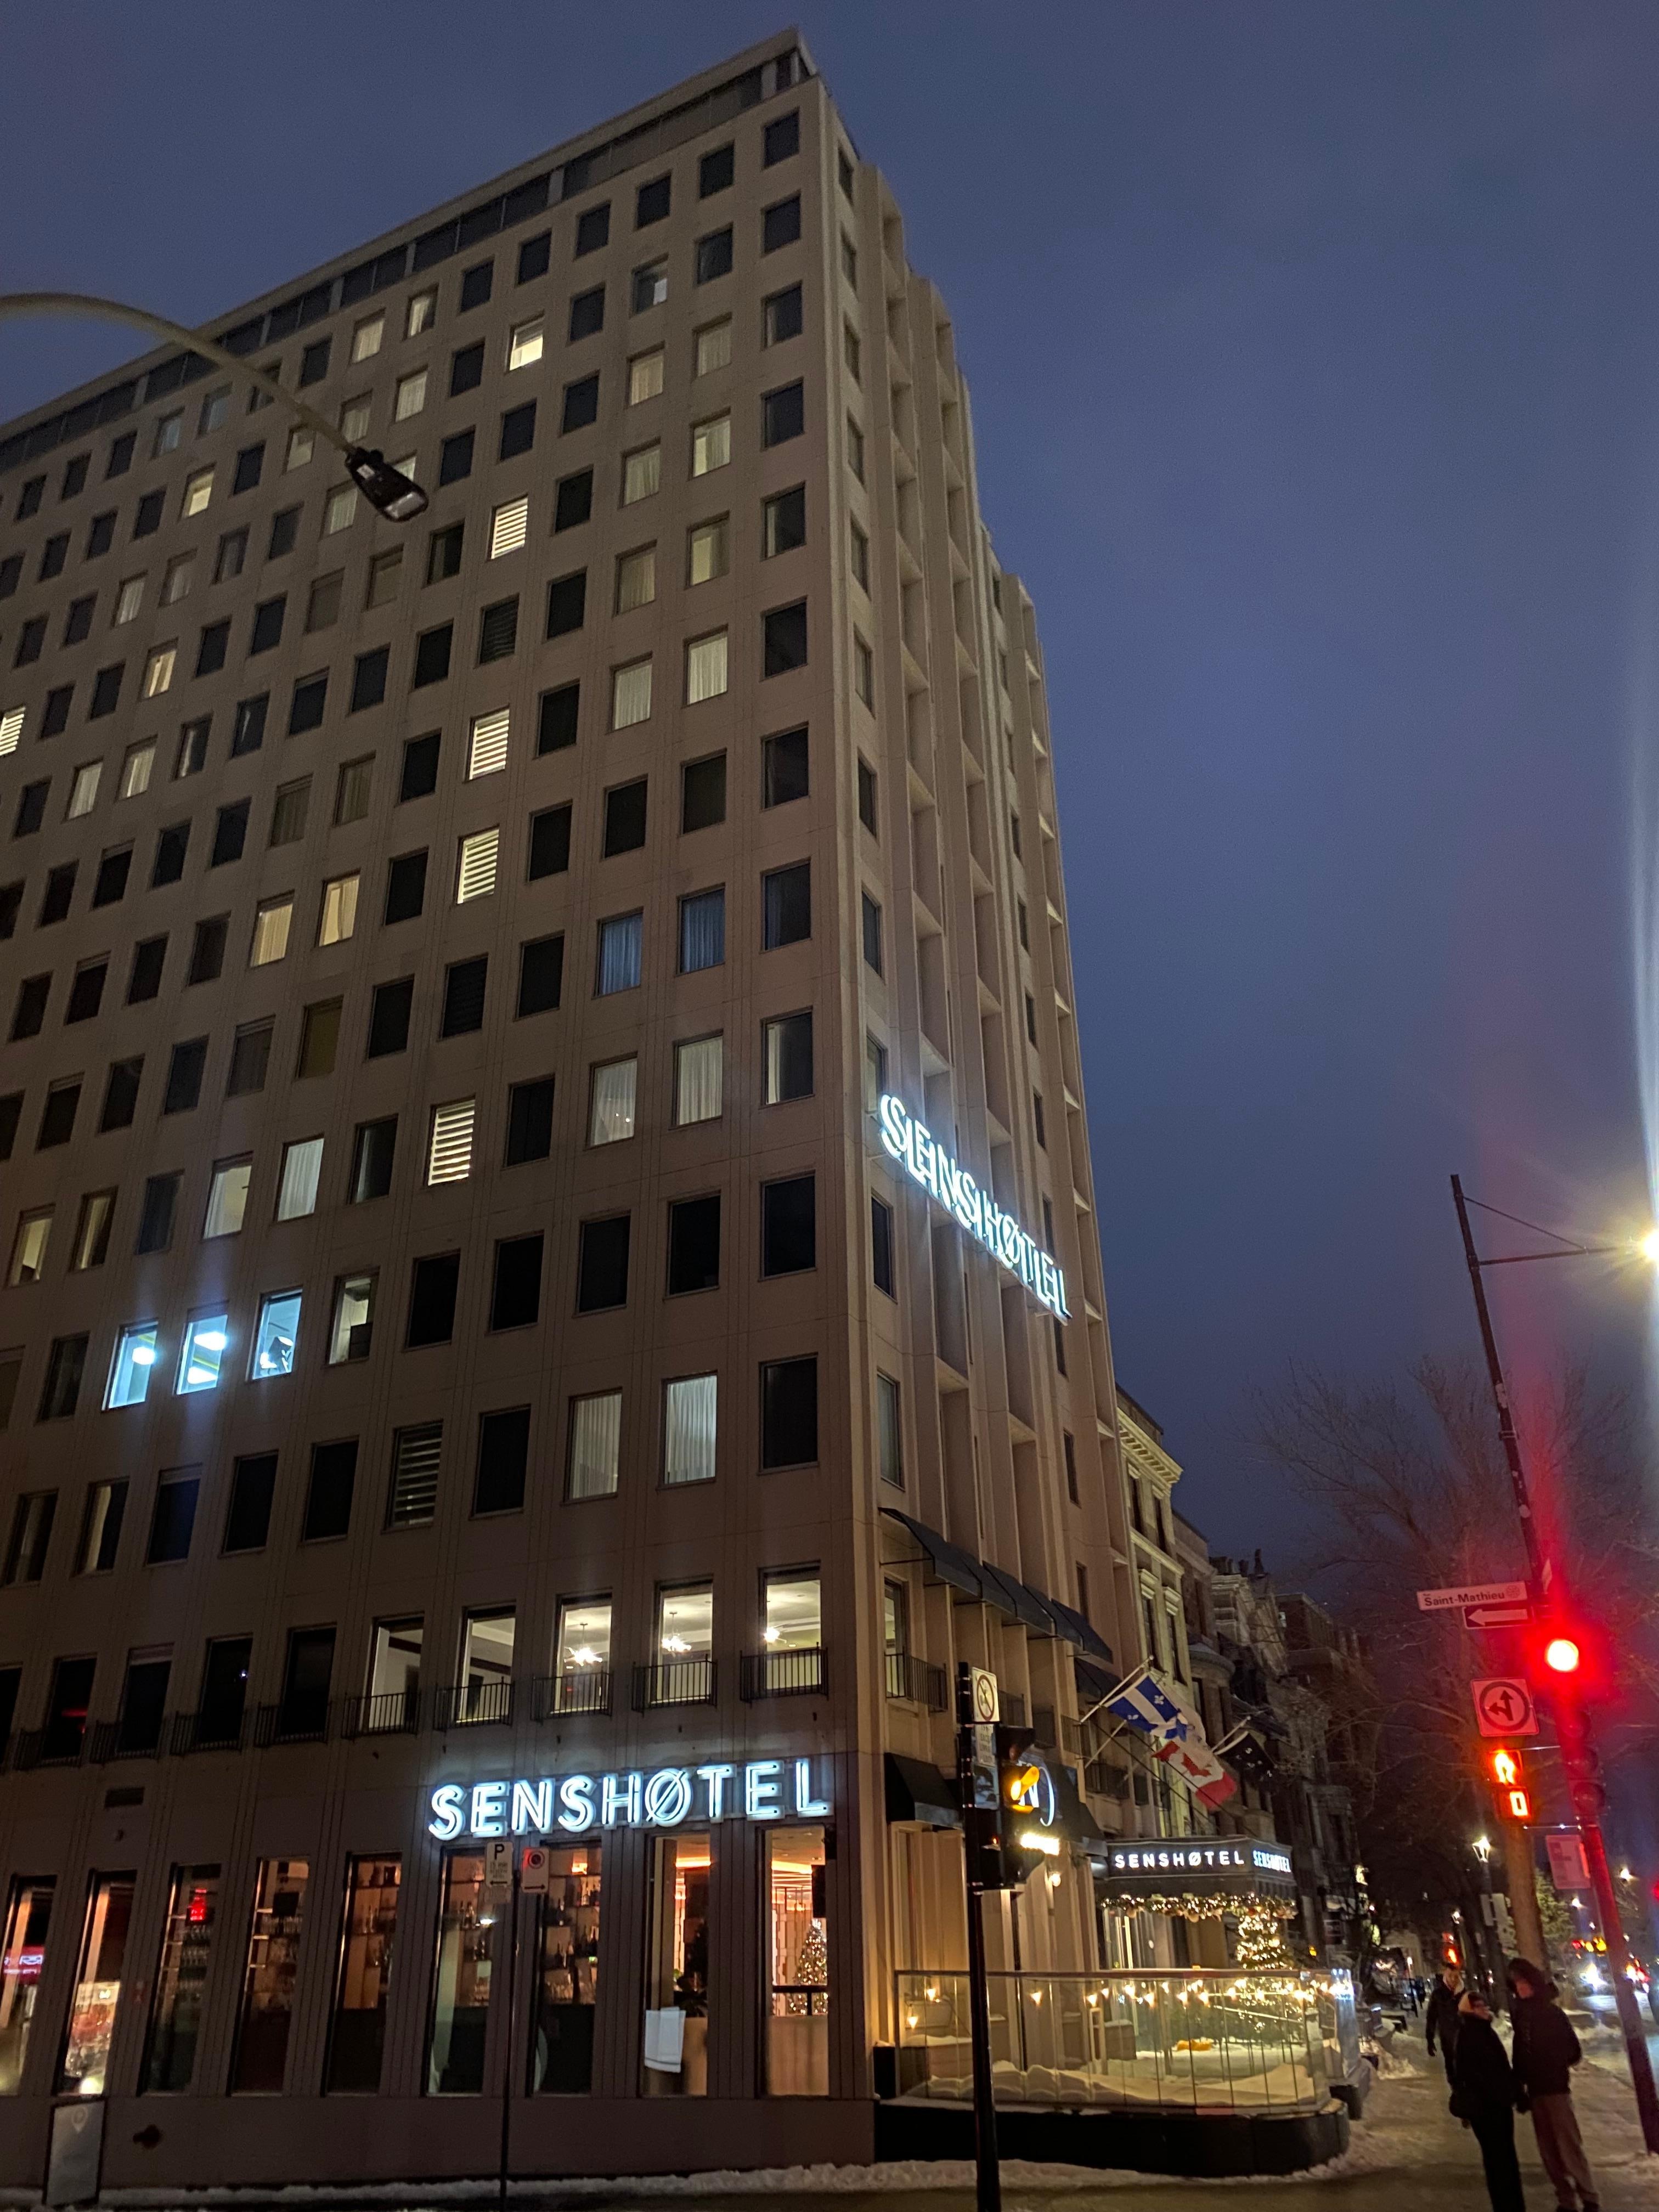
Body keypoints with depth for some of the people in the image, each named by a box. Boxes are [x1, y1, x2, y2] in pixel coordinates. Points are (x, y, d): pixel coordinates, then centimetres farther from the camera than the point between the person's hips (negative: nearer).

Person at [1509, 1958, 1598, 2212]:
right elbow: (1519, 2053, 10)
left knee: (1569, 2145, -7)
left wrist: (1553, 2066, -11)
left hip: (1555, 2087, -5)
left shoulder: (1552, 2012, -6)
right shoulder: (1521, 2015, 6)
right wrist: (1519, 2087, 8)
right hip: (1535, 2090, 5)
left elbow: (1573, 2050, -6)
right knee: (1549, 2151, 8)